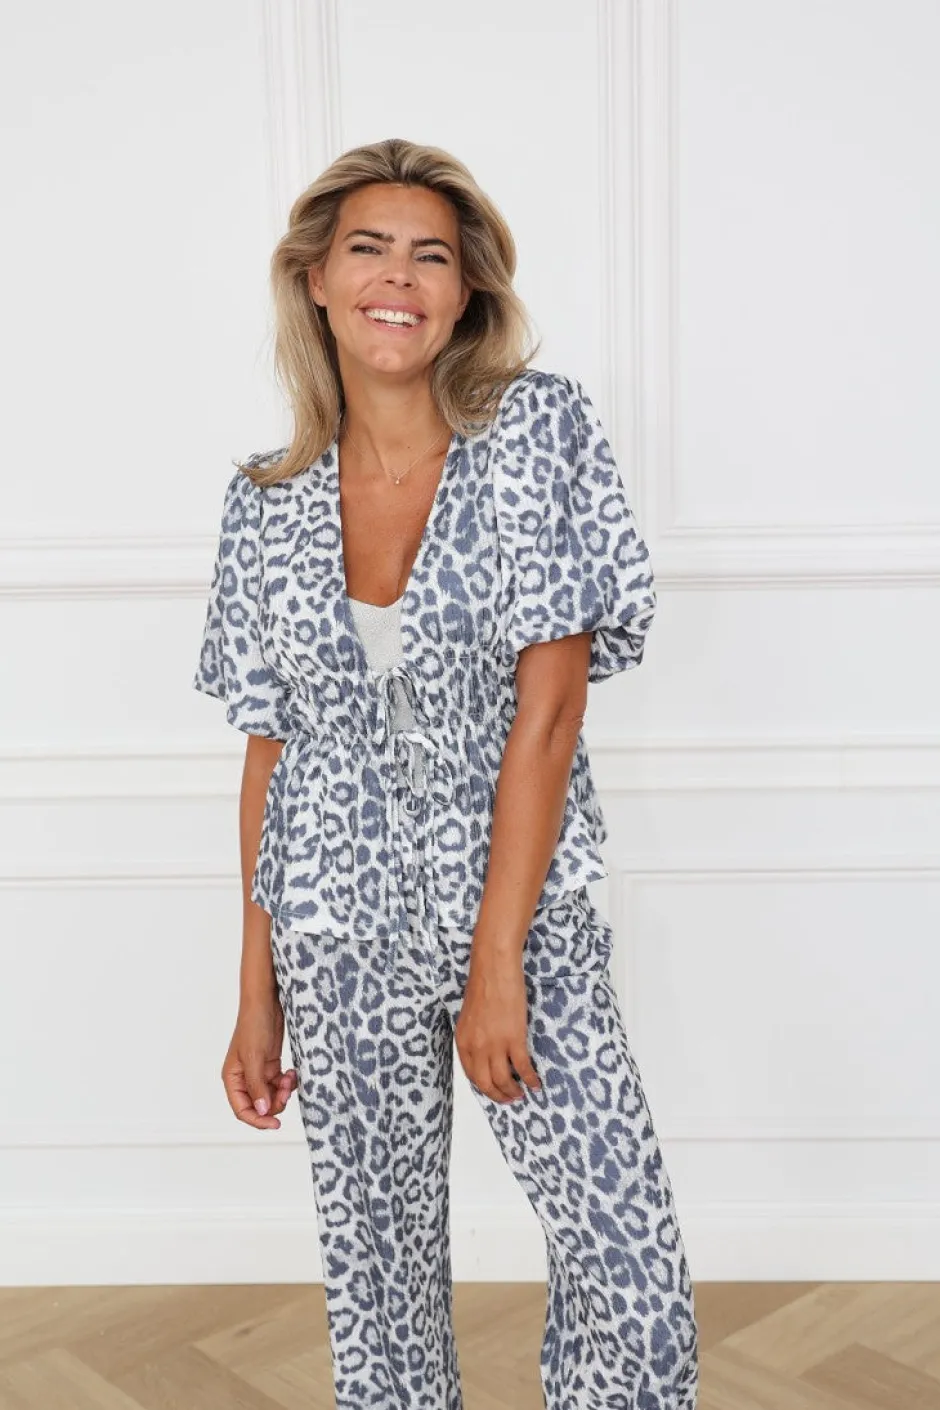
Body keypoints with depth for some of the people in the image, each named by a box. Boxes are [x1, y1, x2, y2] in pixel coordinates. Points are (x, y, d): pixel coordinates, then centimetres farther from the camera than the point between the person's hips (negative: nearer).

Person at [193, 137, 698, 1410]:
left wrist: (496, 965, -14)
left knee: (632, 1270, -4)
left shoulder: (537, 429, -7)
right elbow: (271, 750, 7)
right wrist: (257, 997, 7)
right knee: (377, 1263, 12)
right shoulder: (269, 501, 2)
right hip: (340, 934, 3)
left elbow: (549, 707, -11)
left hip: (525, 911, -2)